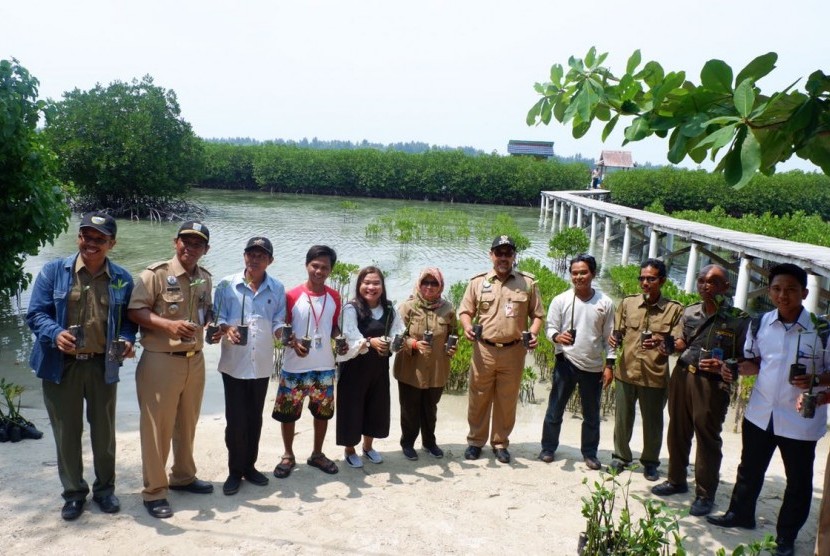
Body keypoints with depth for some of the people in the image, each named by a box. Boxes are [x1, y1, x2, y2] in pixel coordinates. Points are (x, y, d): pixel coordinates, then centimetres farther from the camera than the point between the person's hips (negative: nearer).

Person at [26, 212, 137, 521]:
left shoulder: (122, 279, 0)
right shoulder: (53, 271, -4)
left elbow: (128, 319, 7)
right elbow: (36, 313, -6)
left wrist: (126, 340, -15)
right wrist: (55, 334, -26)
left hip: (102, 365, 1)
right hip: (62, 365, -1)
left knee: (104, 431, 14)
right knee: (66, 433, 11)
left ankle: (105, 488, 33)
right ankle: (74, 492, 29)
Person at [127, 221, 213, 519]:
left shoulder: (205, 278, 10)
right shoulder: (155, 274, -11)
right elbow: (134, 311, -15)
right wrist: (168, 324, -26)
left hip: (195, 360, 6)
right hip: (160, 361, -6)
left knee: (187, 424, 18)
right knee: (157, 427, 2)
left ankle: (183, 476, 36)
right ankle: (154, 491, 16)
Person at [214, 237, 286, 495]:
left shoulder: (277, 289, 2)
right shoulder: (227, 285, -5)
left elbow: (278, 322, 4)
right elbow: (217, 317, -4)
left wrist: (283, 332, -17)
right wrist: (226, 329, -24)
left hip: (262, 364, 2)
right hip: (234, 363, -2)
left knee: (254, 418, 14)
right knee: (235, 419, 1)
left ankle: (249, 466, 29)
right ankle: (235, 471, 18)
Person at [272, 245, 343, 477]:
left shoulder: (334, 297, 2)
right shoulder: (292, 296, -8)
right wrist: (293, 343, -21)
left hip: (324, 367, 3)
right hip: (294, 367, -3)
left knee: (323, 412, 13)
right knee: (287, 413, 7)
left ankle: (317, 454, 31)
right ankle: (288, 456, 26)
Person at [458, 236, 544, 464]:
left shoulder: (528, 283, 2)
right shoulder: (478, 282, 3)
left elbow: (537, 314, 6)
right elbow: (465, 311, 6)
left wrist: (532, 333, -12)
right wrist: (467, 327, -14)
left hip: (513, 352, 0)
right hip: (484, 350, 0)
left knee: (507, 400, 10)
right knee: (478, 398, 10)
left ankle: (500, 443, 26)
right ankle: (475, 441, 26)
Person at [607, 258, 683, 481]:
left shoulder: (674, 309, -2)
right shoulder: (627, 303, 4)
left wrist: (661, 342, -26)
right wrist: (613, 339, -12)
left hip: (655, 376, -2)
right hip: (626, 372, 2)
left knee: (653, 422, 11)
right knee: (622, 418, 12)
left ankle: (650, 462, 30)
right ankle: (621, 456, 31)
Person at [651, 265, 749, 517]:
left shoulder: (738, 319, -7)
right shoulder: (690, 312, 9)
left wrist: (723, 366, -23)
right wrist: (670, 345, 1)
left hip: (711, 383, -5)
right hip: (682, 376, 6)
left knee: (707, 438, 1)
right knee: (677, 432, 15)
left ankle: (705, 494, 15)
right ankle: (676, 480, 33)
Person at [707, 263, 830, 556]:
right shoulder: (761, 323, -1)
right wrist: (736, 369, -9)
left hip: (800, 420, -4)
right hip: (760, 413, 4)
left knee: (798, 482, 12)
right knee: (749, 470, 22)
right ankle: (740, 514, 43)